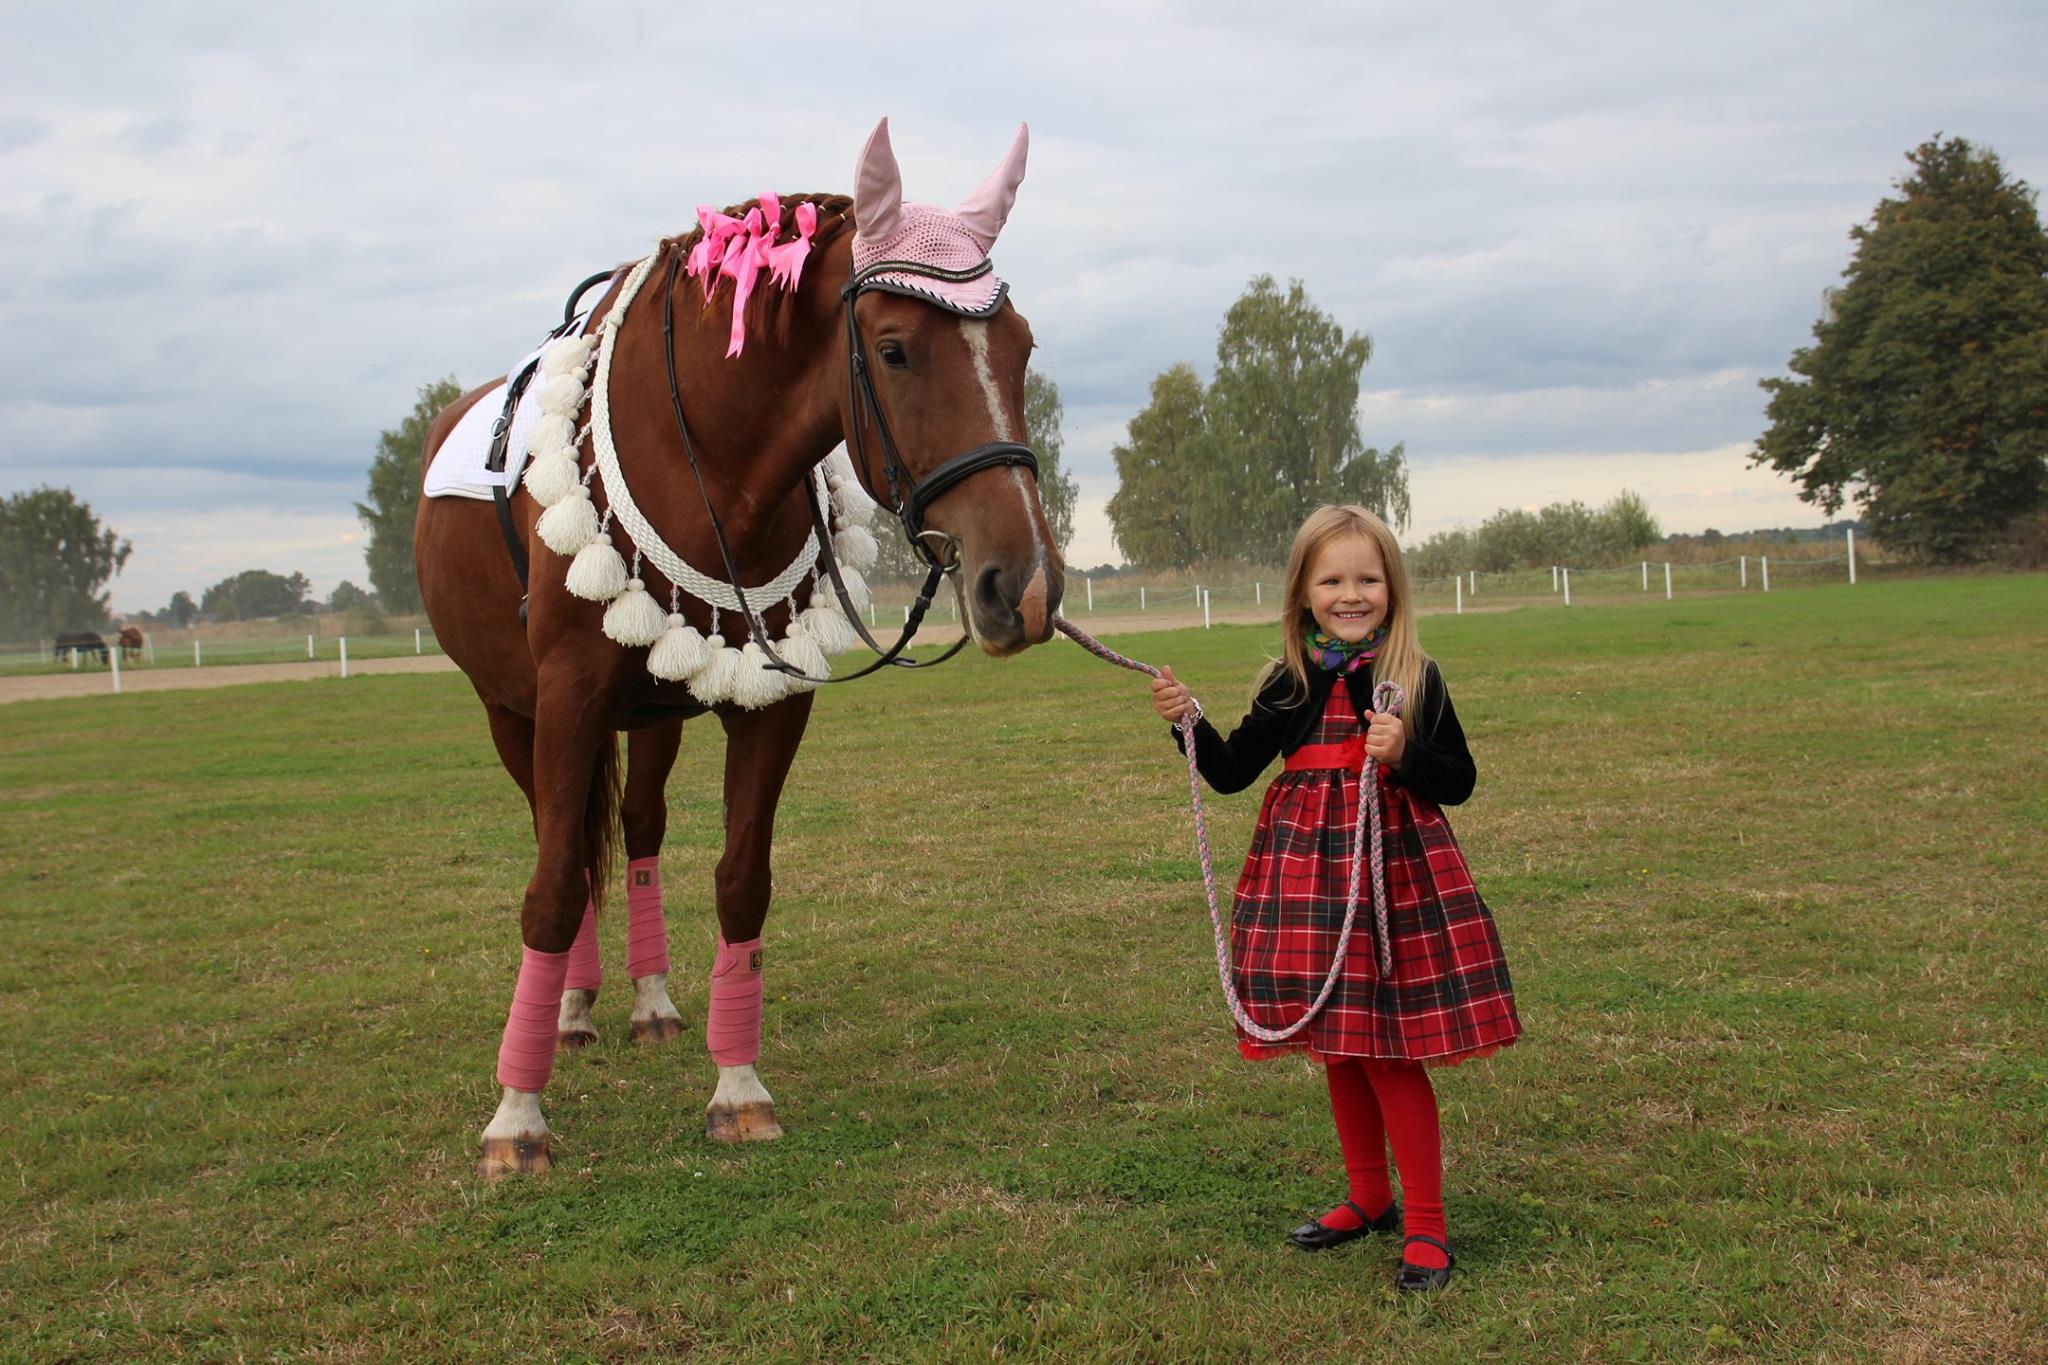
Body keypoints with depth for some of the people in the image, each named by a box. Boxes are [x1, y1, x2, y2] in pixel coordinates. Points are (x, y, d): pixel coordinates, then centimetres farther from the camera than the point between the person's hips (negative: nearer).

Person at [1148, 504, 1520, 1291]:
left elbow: (1460, 782, -2)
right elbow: (1230, 772, 8)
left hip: (1395, 871, -4)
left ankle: (1426, 1226, 9)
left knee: (1390, 1054, -3)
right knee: (1336, 1049, 15)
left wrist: (1404, 755, -20)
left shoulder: (1416, 678, -4)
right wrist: (1186, 722, -8)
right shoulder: (1289, 684, 5)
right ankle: (1369, 1199, 33)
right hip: (1308, 870, 4)